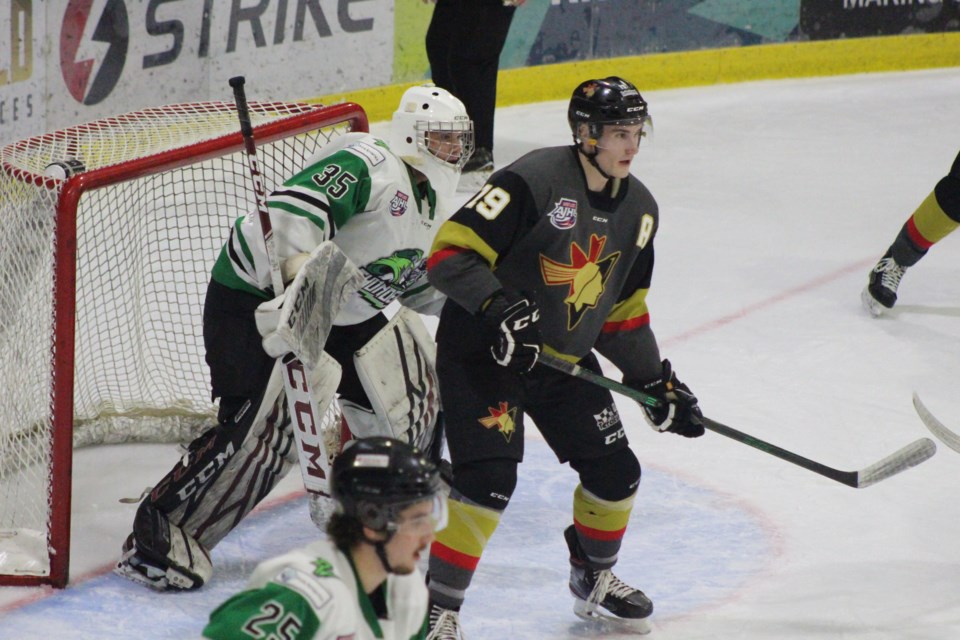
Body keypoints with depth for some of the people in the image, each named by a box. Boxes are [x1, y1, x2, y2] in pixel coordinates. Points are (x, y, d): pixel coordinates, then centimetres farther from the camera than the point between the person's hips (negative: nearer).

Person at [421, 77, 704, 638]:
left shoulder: (639, 209, 4)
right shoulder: (533, 182, -21)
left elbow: (623, 308, 16)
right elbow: (450, 254, -23)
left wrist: (657, 381, 14)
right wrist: (499, 308, -35)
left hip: (564, 359, 8)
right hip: (484, 351, -8)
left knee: (616, 471, 8)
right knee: (489, 479, -19)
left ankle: (594, 580, 35)